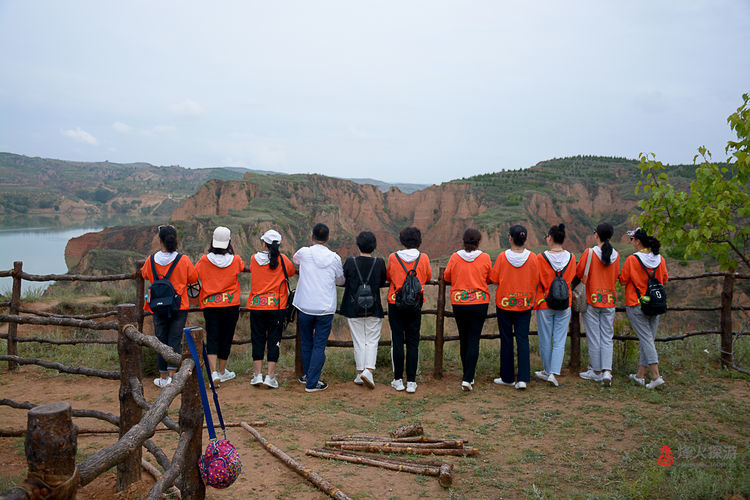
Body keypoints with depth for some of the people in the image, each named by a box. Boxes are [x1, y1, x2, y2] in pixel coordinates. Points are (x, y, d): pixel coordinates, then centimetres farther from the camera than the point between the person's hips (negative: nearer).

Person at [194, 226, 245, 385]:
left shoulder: (204, 260, -6)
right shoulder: (235, 260, -6)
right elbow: (242, 267, 16)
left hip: (209, 304, 0)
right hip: (231, 304, 0)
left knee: (212, 337, 3)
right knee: (226, 337, 11)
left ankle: (213, 372, -12)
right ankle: (222, 372, 23)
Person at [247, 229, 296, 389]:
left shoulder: (254, 259, 0)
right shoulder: (282, 260, -3)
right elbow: (291, 272, 13)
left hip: (256, 305, 1)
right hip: (277, 305, -1)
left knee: (258, 340, 9)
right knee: (274, 340, 4)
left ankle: (258, 375, 11)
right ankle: (270, 377, 4)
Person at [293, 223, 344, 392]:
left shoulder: (304, 253, -5)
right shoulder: (334, 258, -4)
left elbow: (294, 259, 19)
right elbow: (340, 280, 10)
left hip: (305, 307, 1)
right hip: (326, 308, -1)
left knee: (306, 343, 17)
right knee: (319, 346, 5)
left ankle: (308, 375, 32)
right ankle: (312, 382, 4)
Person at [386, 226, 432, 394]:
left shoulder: (393, 257, -6)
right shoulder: (424, 258, -4)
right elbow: (428, 277, 12)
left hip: (396, 303, -1)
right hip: (415, 304, 1)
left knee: (397, 341, 6)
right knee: (413, 342, 6)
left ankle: (398, 380, 10)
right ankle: (411, 381, 7)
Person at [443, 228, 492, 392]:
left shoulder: (455, 257, -4)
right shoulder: (485, 258, -5)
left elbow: (446, 277, 8)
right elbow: (491, 279, 6)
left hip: (458, 302, 2)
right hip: (479, 302, -1)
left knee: (464, 340, 14)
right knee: (474, 340, 1)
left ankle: (468, 377, 25)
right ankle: (468, 378, -8)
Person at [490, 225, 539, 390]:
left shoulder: (503, 256, -10)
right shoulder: (532, 257, -6)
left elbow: (494, 278, -3)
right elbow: (536, 281, 1)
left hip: (504, 302, -1)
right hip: (525, 303, 1)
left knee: (506, 340, 8)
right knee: (523, 339, 5)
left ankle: (507, 377, 17)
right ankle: (523, 378, -2)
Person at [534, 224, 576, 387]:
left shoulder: (541, 257, -13)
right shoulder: (571, 257, -3)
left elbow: (536, 280, -6)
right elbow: (571, 278, 10)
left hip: (545, 304, -2)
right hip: (564, 304, 2)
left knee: (546, 340, 10)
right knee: (560, 341, 6)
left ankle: (547, 371, 23)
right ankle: (554, 373, -2)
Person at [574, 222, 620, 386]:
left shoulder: (589, 253, -11)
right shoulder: (616, 255, 2)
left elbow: (578, 275, -4)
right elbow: (614, 278, 12)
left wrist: (571, 288, 14)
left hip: (592, 300, -4)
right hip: (609, 300, 4)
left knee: (593, 337, 6)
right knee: (607, 337, 8)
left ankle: (596, 371, 13)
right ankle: (607, 371, -3)